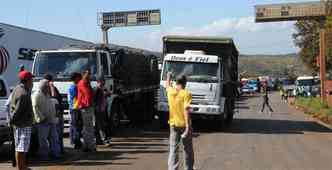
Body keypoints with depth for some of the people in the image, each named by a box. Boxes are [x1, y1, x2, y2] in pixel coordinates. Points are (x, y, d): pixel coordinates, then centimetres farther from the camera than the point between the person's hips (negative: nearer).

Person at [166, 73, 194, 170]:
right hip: (184, 124, -3)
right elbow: (186, 110, -20)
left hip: (173, 124, 3)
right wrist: (188, 127, -23)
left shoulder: (170, 91, 1)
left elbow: (167, 85, 26)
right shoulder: (186, 94, -12)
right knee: (188, 149, 14)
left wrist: (168, 76, 46)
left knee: (173, 149, 2)